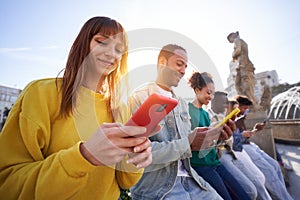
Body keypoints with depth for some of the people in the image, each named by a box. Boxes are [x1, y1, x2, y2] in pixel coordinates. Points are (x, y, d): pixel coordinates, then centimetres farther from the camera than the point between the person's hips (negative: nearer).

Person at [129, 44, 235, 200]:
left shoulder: (182, 103, 12)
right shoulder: (139, 99, -13)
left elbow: (188, 143, 11)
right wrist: (187, 143, -21)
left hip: (187, 177, 7)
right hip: (155, 185, -6)